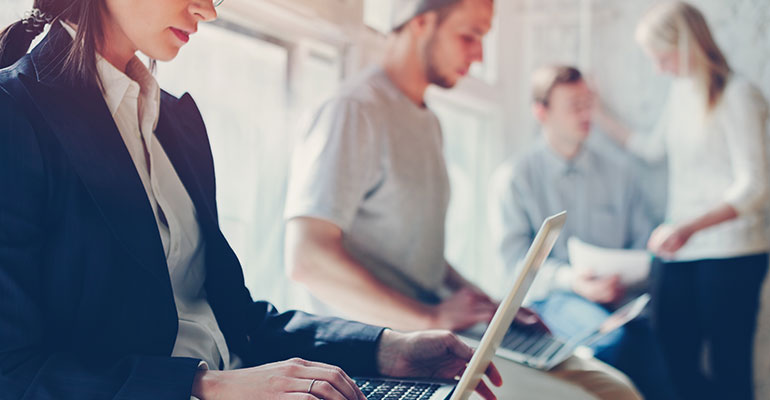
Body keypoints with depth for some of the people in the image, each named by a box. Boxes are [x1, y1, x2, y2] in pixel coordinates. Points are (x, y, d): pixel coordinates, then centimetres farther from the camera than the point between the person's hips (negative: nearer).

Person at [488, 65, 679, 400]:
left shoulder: (620, 172, 17)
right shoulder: (513, 178, 7)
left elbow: (644, 244, 16)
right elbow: (515, 259, -1)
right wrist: (568, 278, -20)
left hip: (617, 297, 3)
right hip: (552, 296, -2)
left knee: (641, 336, -34)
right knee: (615, 339, -35)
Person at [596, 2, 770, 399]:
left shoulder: (737, 94, -9)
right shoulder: (680, 90, 14)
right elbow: (654, 148, 31)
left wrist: (690, 227, -30)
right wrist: (599, 115, 30)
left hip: (729, 252, -7)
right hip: (678, 251, 7)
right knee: (675, 362, 3)